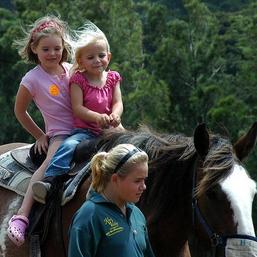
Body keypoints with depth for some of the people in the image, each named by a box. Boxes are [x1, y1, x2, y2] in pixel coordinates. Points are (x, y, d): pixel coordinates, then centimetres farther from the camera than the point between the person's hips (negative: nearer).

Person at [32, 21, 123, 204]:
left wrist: (115, 115, -21)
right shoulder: (78, 80, -1)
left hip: (109, 129, 4)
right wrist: (97, 117, -25)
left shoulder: (112, 78, 11)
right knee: (69, 146, -30)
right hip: (84, 130, -4)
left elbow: (118, 103, 3)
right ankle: (49, 181, -40)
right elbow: (77, 108, -9)